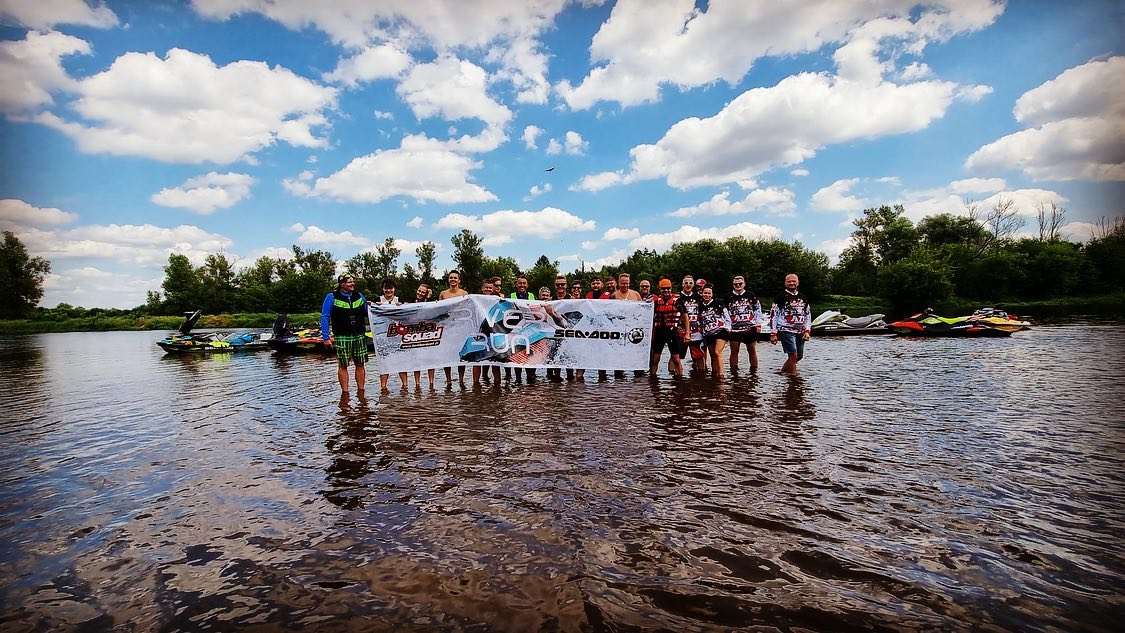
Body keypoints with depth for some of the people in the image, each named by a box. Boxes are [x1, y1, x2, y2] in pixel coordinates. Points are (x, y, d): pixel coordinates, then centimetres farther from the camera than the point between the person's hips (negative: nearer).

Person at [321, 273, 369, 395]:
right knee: (343, 365, 2)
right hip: (342, 337, -3)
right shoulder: (332, 297, 0)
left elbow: (368, 314, 23)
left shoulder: (359, 296, 11)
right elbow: (325, 317, -1)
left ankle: (361, 391, 15)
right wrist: (326, 337, -6)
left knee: (360, 364, 6)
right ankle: (344, 392, 10)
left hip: (359, 336, 4)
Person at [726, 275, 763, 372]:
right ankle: (734, 372, 9)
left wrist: (758, 324, 2)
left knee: (752, 351, 7)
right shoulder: (728, 297, 6)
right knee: (734, 352, 2)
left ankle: (754, 371, 16)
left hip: (750, 328, 0)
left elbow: (758, 310, 8)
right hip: (734, 329, 0)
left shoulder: (751, 296, 6)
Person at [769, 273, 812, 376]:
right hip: (786, 331, -6)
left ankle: (783, 371, 27)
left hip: (800, 332, 6)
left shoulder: (803, 298, 14)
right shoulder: (781, 297, -3)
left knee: (799, 356, 10)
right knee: (793, 355, -12)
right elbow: (773, 315, -4)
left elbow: (808, 315, 19)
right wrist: (774, 333, -8)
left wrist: (807, 331, 7)